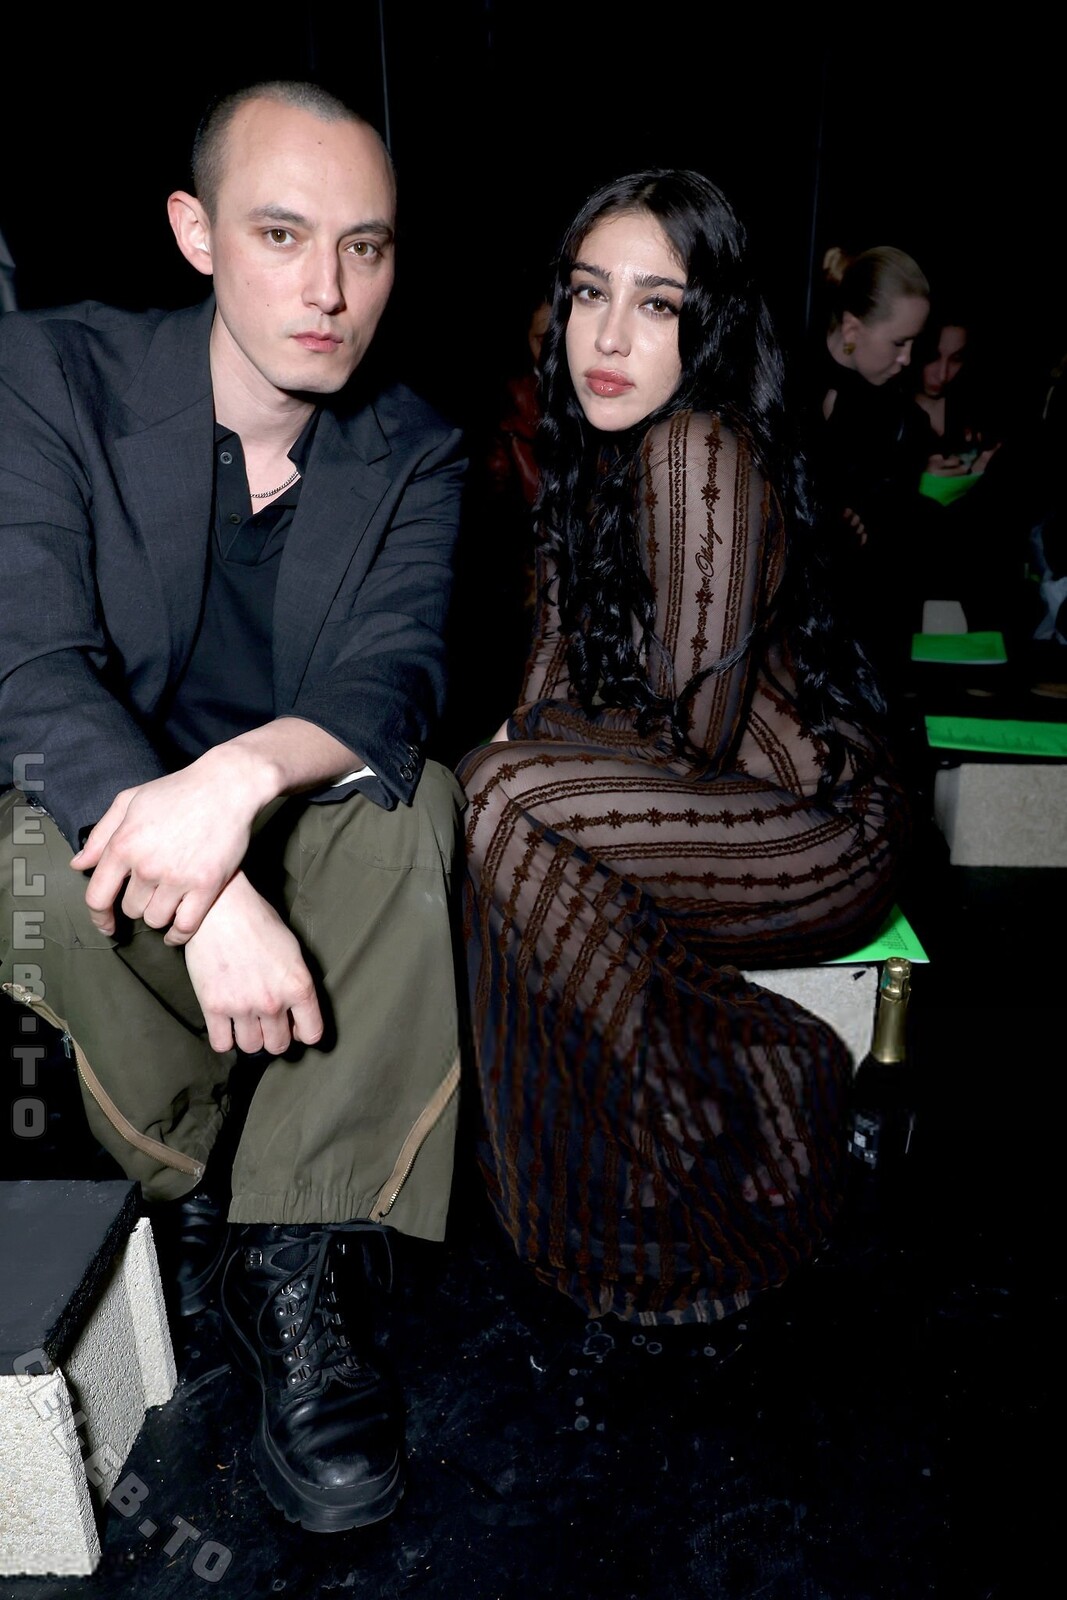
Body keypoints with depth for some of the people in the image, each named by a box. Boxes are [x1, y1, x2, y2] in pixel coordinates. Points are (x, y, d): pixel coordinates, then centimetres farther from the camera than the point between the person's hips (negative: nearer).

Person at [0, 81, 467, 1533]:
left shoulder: (417, 452, -4)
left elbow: (397, 679, -18)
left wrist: (245, 774, -42)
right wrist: (212, 908, -37)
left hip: (306, 832, 2)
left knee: (419, 808, -29)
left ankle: (301, 1262, -21)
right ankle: (203, 1200, -7)